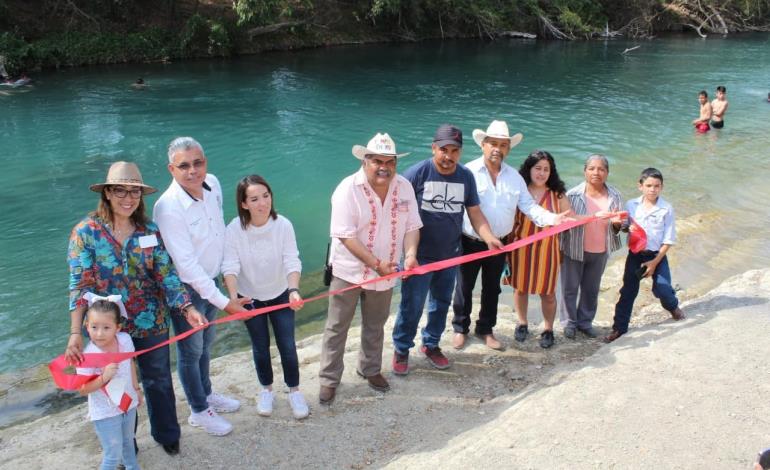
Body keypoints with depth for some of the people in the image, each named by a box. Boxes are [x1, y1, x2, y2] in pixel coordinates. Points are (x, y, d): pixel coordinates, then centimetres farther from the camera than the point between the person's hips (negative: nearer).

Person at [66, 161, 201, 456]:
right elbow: (80, 286, -14)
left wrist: (187, 307, -19)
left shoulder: (150, 231, -5)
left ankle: (166, 434, 42)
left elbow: (166, 275, -5)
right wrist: (75, 333, -20)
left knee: (159, 380, 17)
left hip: (152, 323, 2)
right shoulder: (85, 232, -11)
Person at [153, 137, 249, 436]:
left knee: (205, 344, 25)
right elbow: (186, 264, -29)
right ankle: (199, 411, 33)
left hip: (211, 279, 7)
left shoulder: (213, 184, -9)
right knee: (191, 350, 13)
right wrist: (223, 302, -28)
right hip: (186, 288, -6)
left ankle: (206, 393, 48)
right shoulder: (168, 207, -29)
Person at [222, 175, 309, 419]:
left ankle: (294, 391, 29)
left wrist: (294, 290, -40)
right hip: (250, 298, 0)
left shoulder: (283, 225, -22)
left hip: (281, 295, 0)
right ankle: (266, 390, 39)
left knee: (287, 346, 6)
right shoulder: (234, 229, -22)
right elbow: (230, 266, -25)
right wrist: (233, 296, -40)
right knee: (260, 347, 15)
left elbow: (292, 261, -24)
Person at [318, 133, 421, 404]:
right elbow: (345, 236, -22)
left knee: (375, 326, 21)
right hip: (349, 271, -4)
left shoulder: (404, 187, -4)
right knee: (337, 328, 6)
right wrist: (376, 263, -26)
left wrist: (410, 254, -20)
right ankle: (329, 380, 20)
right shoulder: (348, 189, -18)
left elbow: (412, 226, 0)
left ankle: (370, 370, 41)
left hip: (384, 272, 5)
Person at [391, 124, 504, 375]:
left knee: (441, 304, 17)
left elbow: (475, 213, 4)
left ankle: (431, 344, 36)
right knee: (411, 305, 1)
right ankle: (401, 349, 20)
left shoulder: (466, 176, 0)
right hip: (420, 255, -4)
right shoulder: (417, 173, -13)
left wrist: (489, 238, -13)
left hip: (450, 255, 5)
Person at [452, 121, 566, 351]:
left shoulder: (514, 176, 4)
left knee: (492, 289, 17)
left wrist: (553, 218, -16)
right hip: (470, 242, -4)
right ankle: (460, 328, 29)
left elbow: (528, 205, 0)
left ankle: (486, 329, 34)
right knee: (464, 287, 10)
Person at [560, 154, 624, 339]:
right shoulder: (573, 195, -14)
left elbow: (618, 226, 7)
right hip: (574, 250, -3)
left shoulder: (614, 196, -4)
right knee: (570, 288, 9)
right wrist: (560, 248, -3)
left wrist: (617, 223, -18)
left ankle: (585, 321, 34)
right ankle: (570, 322, 27)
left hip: (600, 252, 3)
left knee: (591, 289, 16)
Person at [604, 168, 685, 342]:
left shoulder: (666, 209, -9)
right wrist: (625, 227, -18)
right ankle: (619, 327, 13)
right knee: (628, 291, 3)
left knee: (662, 288, -6)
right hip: (635, 254, 2)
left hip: (657, 255, -2)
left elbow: (668, 240, -8)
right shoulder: (631, 205, -4)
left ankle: (672, 306, 31)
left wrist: (655, 262, -11)